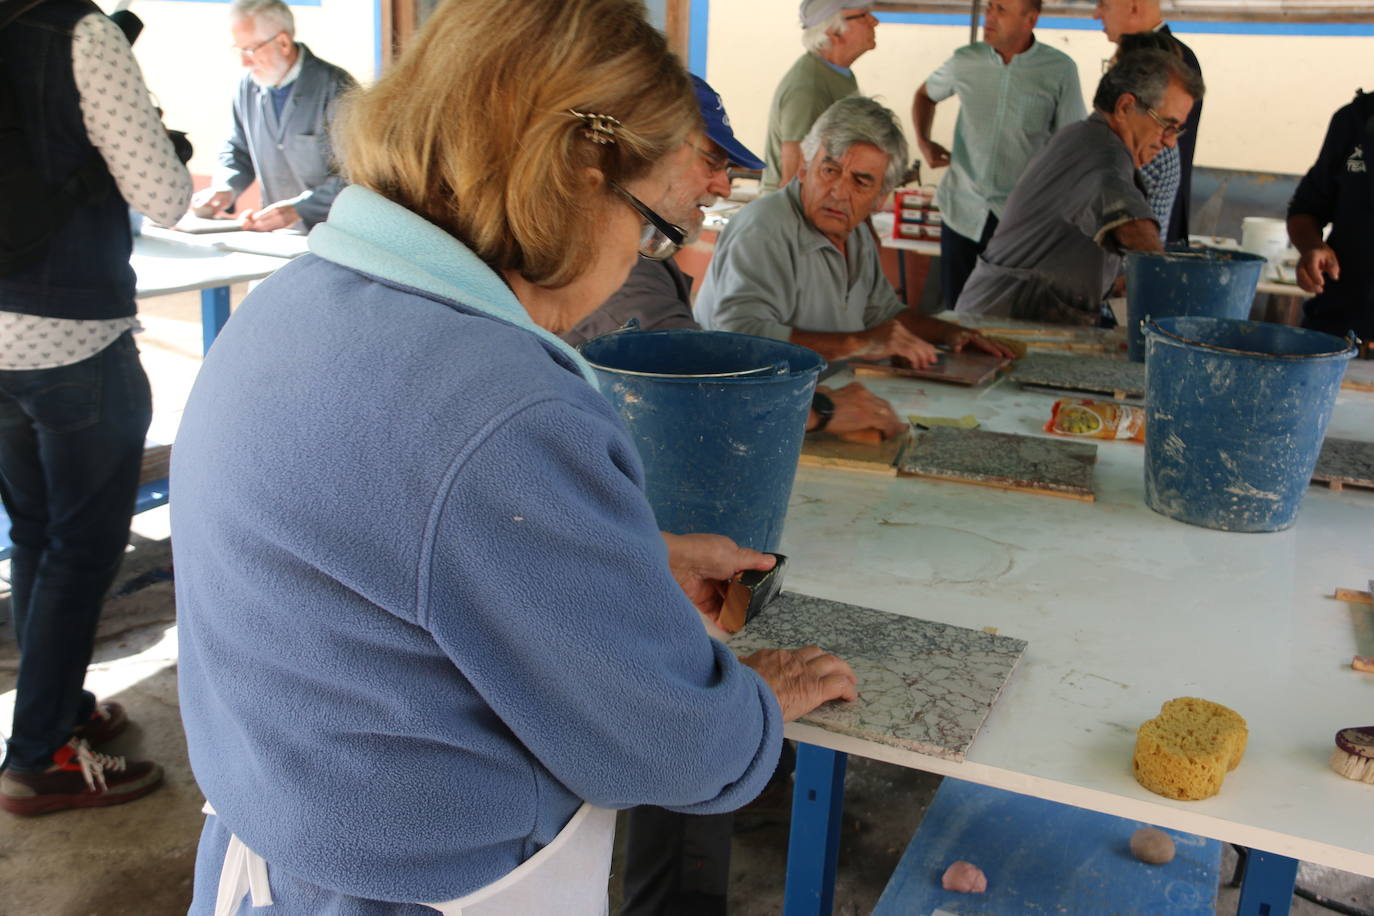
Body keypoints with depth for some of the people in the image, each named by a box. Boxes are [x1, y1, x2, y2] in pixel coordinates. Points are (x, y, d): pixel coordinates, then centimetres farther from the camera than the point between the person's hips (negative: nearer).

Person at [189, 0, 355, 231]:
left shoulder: (335, 88, -10)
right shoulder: (248, 87, 11)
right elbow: (237, 150, 25)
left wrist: (299, 208, -23)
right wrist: (225, 188, 4)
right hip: (275, 234, 5)